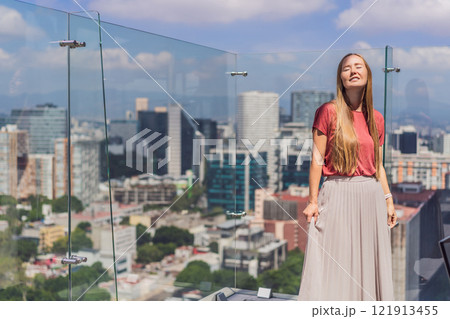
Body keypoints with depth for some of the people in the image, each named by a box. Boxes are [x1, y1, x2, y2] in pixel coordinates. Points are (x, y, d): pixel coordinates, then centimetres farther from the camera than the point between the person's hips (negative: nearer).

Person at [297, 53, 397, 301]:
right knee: (334, 265, -2)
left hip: (371, 196, 4)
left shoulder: (376, 119, 11)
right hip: (337, 195, -4)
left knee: (369, 265, 8)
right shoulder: (328, 111, -2)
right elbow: (317, 159, -4)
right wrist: (313, 201, -8)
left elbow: (378, 164, 16)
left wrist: (388, 199, 10)